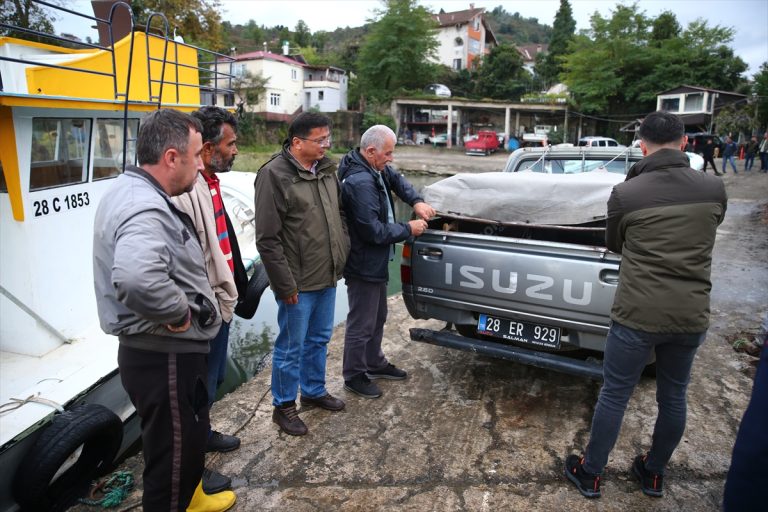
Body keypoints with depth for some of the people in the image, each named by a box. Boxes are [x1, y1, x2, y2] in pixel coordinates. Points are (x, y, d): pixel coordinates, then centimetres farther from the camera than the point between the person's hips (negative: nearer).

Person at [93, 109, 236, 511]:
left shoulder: (129, 190, 8)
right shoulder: (146, 209, -26)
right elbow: (136, 278, -46)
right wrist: (180, 314, -27)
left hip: (159, 350, 11)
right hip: (165, 356, -11)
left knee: (189, 438, 30)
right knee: (174, 451, 10)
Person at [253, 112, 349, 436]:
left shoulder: (326, 169, 7)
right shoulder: (275, 175, -16)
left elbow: (339, 214, 20)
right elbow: (267, 239, -18)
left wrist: (343, 252, 13)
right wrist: (285, 285, -17)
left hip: (328, 277, 7)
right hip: (299, 282, -7)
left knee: (319, 339, 21)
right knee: (291, 347, 8)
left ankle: (314, 391, 42)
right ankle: (284, 406, 27)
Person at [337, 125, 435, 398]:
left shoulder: (376, 169, 2)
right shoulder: (360, 182, -28)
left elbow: (397, 180, 18)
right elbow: (374, 231, -27)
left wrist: (417, 201, -2)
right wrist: (409, 229, -14)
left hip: (376, 262, 10)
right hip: (364, 265, -10)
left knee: (377, 317, 24)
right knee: (361, 324, 5)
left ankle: (374, 363, 42)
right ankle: (354, 376, 24)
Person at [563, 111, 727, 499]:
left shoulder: (625, 193, -12)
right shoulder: (714, 189, -1)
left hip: (638, 314, -4)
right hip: (692, 315, 4)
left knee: (614, 396, 10)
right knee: (673, 396, 20)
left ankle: (590, 474, 26)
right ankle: (654, 474, 39)